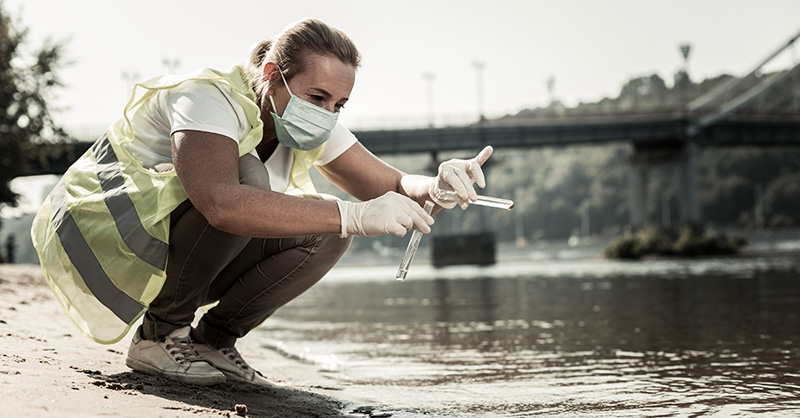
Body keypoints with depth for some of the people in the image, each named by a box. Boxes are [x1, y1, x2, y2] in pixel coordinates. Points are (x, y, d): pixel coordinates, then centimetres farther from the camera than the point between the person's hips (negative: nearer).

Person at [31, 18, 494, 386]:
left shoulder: (311, 125, -4)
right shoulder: (208, 99, -27)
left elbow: (394, 187, -2)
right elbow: (221, 203, -46)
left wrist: (437, 187, -27)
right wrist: (355, 215, -48)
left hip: (183, 265, 8)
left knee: (326, 227, -12)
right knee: (246, 175, -33)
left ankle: (212, 340, -2)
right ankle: (160, 333, -17)